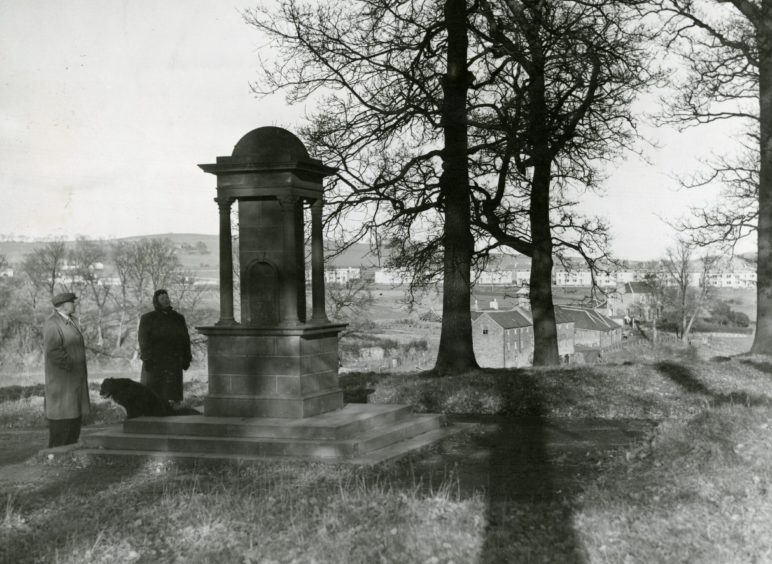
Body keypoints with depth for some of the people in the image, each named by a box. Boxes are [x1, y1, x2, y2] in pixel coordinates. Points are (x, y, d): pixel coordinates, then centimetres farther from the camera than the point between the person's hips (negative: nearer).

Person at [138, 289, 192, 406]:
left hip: (173, 361, 3)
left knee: (171, 395, -2)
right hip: (154, 361, -3)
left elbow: (185, 339, 13)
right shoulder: (147, 319, 2)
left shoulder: (178, 319, 12)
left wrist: (186, 358, 7)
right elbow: (144, 340, -5)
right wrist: (146, 359, -14)